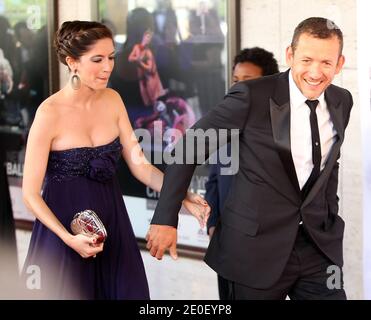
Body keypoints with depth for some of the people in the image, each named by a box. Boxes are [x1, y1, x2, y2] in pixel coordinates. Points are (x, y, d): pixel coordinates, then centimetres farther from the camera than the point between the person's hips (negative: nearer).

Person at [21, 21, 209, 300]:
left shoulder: (112, 101, 0)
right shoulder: (51, 113, -16)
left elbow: (139, 165, 2)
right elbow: (30, 193, -12)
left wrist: (183, 197, -12)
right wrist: (69, 238, -23)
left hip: (112, 223, 5)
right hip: (64, 226, -5)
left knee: (125, 292, 8)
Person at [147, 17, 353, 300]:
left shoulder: (342, 101, 3)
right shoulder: (252, 96, -14)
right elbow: (189, 148, -9)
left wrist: (332, 217, 15)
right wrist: (165, 220, -10)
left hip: (319, 245, 4)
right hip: (258, 245, -4)